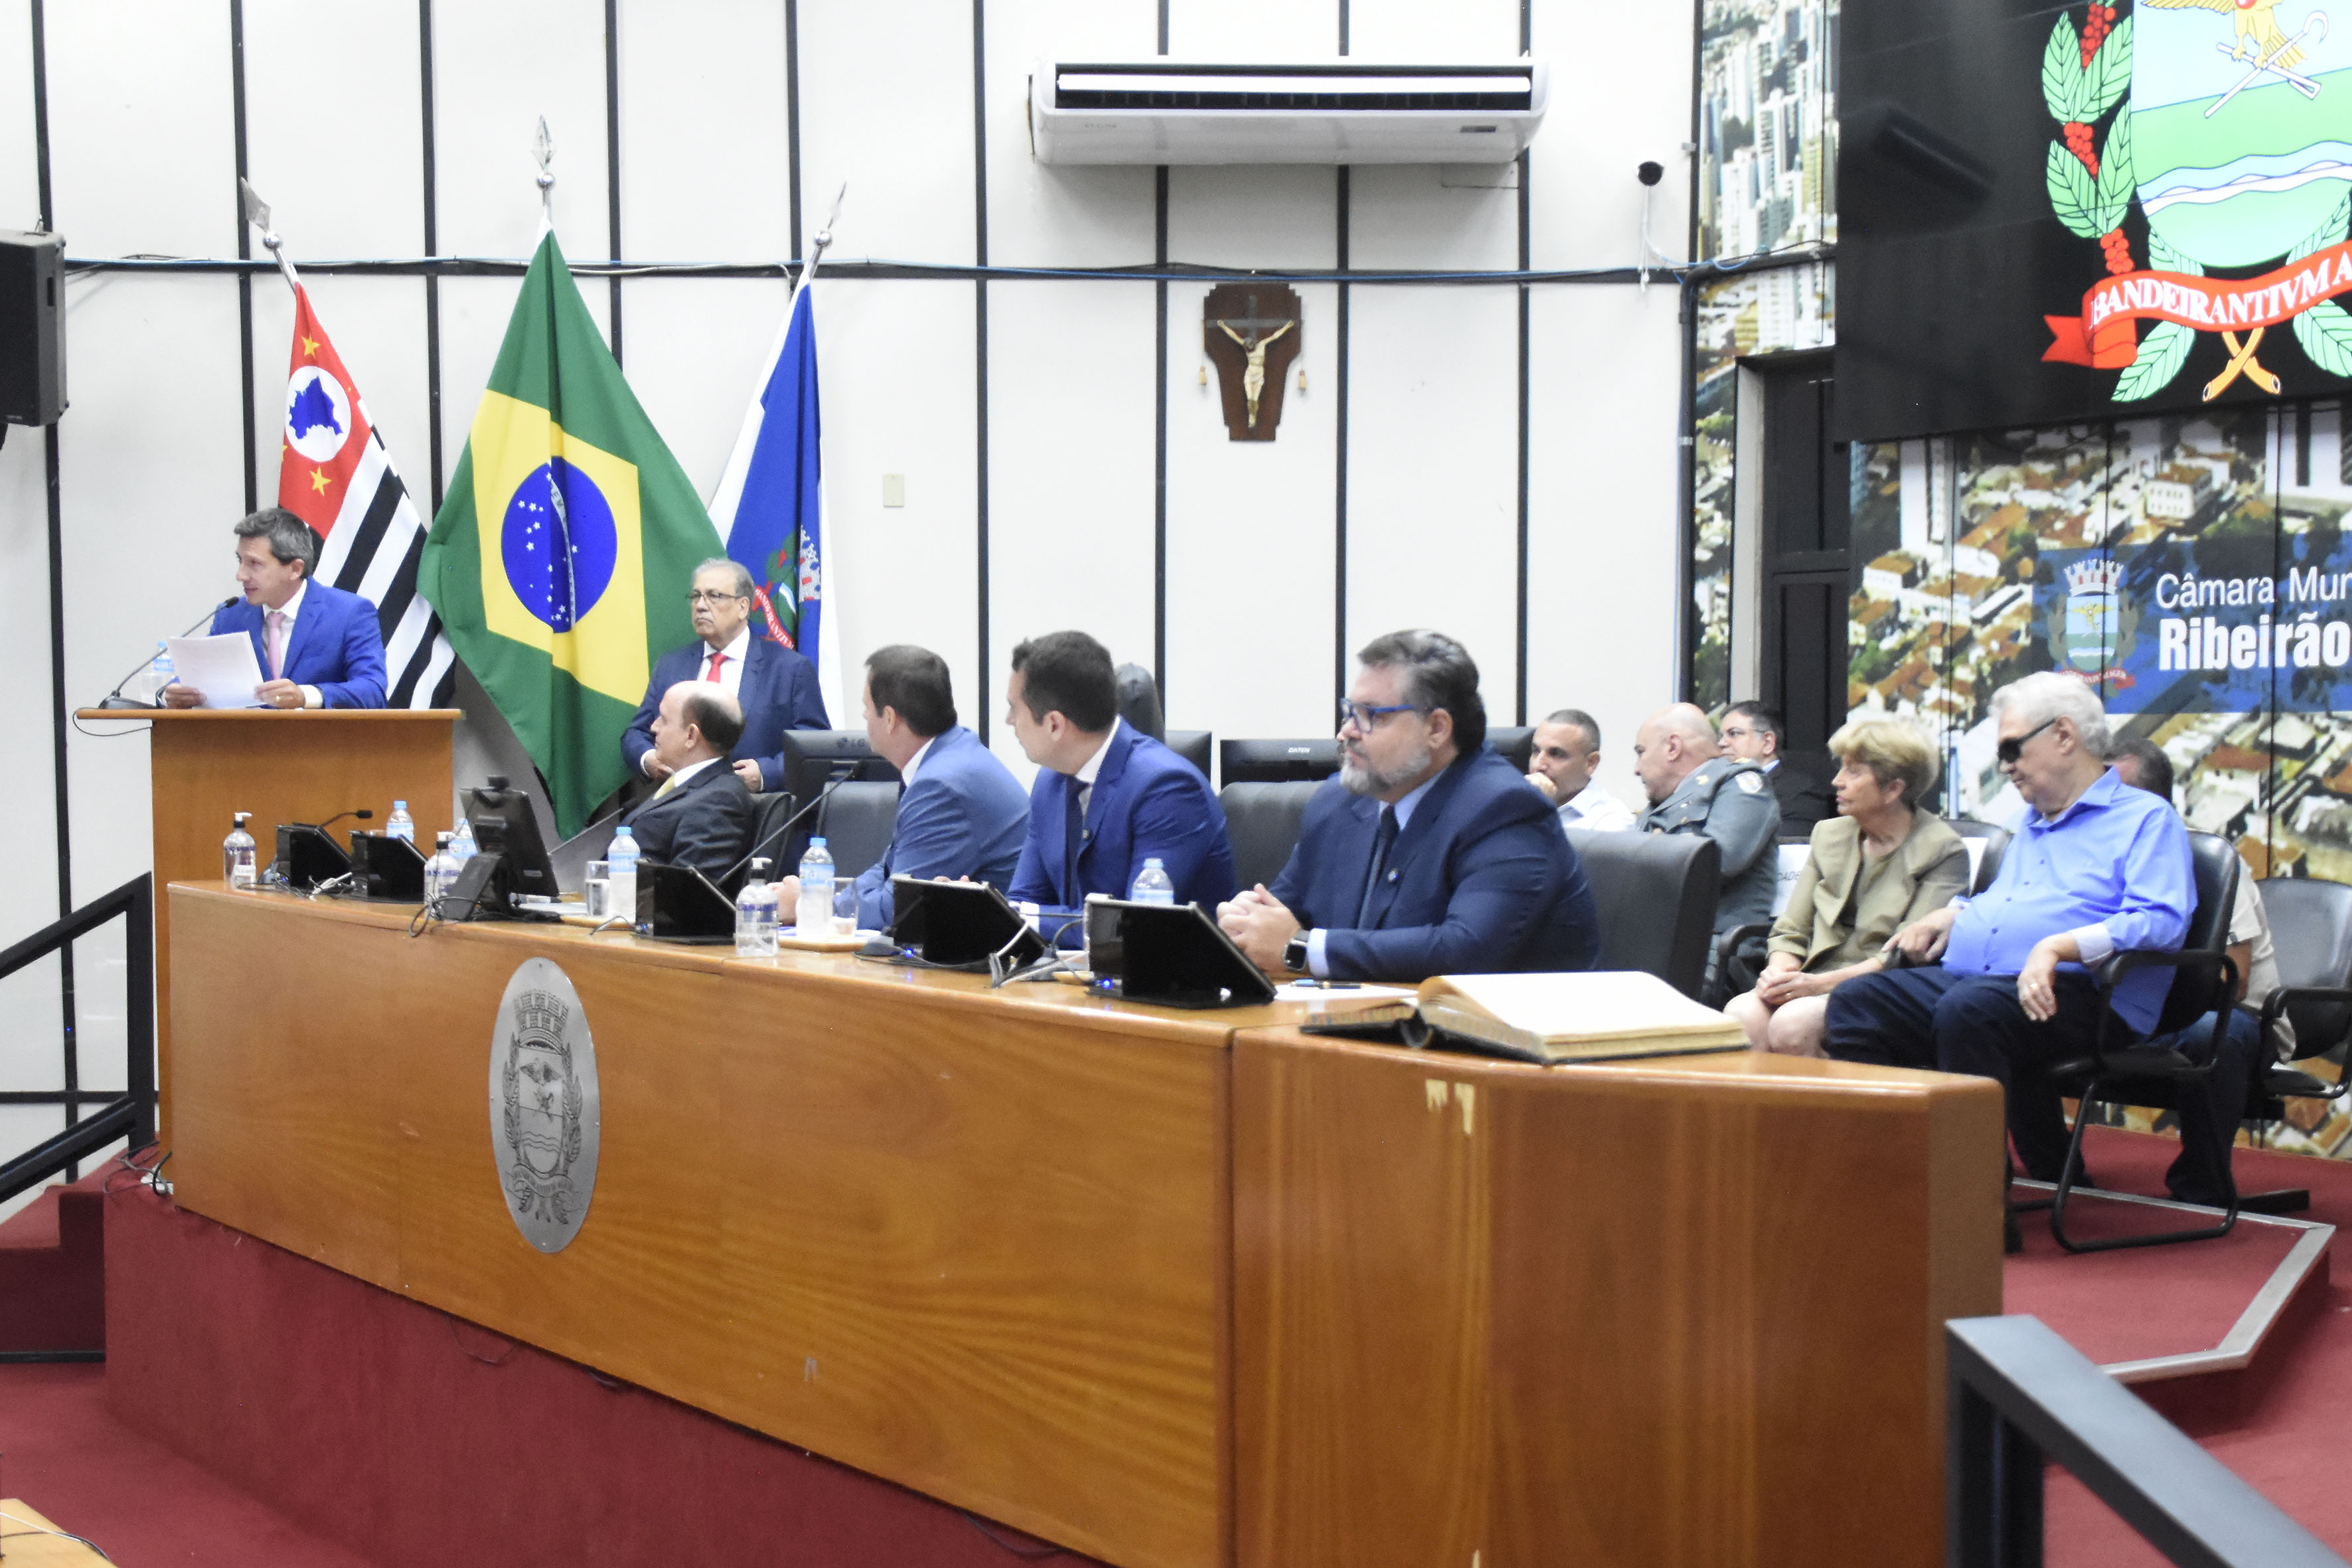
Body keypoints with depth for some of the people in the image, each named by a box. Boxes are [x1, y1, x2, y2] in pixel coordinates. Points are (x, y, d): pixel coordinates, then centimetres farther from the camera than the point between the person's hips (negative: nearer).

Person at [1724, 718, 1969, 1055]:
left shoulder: (1943, 851, 0)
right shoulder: (1829, 834, 20)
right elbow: (1790, 932, 18)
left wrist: (1823, 982, -20)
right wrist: (1779, 970, -6)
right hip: (1813, 986, 5)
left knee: (1792, 1026, -34)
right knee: (1740, 1014, -29)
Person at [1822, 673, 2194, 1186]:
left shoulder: (2145, 818, 3)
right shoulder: (2033, 822, 31)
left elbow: (2161, 922, -12)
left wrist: (2059, 946, -25)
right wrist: (1954, 913, 19)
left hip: (2070, 993, -8)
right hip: (1964, 977, 8)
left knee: (1968, 1008, -38)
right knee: (1857, 1001, -12)